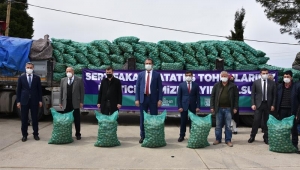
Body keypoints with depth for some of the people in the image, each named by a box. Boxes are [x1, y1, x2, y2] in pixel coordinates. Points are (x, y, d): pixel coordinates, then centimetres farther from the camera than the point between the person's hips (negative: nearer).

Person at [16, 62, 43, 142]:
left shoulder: (37, 78, 3)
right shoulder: (21, 78, 3)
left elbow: (39, 90, 5)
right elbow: (18, 90, 4)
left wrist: (40, 100, 0)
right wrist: (18, 101, -1)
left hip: (34, 101, 0)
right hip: (24, 101, 0)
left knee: (35, 118, 6)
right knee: (24, 119, 4)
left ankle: (35, 134, 15)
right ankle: (24, 135, 14)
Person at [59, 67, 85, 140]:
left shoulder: (79, 80, 0)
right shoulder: (63, 80, 10)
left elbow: (82, 91, -1)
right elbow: (61, 92, 10)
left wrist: (81, 102, -6)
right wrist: (60, 102, 5)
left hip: (75, 103, -2)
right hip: (66, 104, 3)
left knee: (77, 120, 4)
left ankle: (78, 134, 14)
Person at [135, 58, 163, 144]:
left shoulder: (157, 74, 4)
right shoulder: (140, 74, 9)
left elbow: (160, 88, 1)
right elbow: (137, 87, 7)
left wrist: (160, 99, -7)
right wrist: (137, 99, -2)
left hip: (153, 99, -2)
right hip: (143, 98, 2)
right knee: (142, 118, 6)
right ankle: (142, 136, 15)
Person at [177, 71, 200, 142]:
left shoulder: (196, 85, 5)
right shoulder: (181, 85, 4)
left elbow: (198, 96, 4)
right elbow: (179, 96, 2)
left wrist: (198, 106, -4)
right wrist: (179, 106, -6)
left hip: (193, 106, 0)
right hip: (184, 106, 0)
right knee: (183, 121, 3)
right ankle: (182, 136, 13)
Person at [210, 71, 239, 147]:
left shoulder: (233, 86, 3)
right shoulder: (216, 85, 6)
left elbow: (236, 97, 3)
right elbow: (212, 96, 7)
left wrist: (235, 108, -3)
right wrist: (212, 107, 1)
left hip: (228, 109, -1)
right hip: (219, 108, 1)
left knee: (228, 126, 3)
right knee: (218, 125, 8)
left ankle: (228, 140, 13)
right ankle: (218, 139, 19)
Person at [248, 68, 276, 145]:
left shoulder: (272, 83, 4)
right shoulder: (256, 82, 2)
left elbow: (274, 95, 5)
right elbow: (252, 94, 2)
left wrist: (273, 105, -3)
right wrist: (253, 104, -6)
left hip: (268, 105, 1)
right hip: (258, 104, -1)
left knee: (266, 122, 7)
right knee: (256, 121, -1)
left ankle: (266, 138, 18)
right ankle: (252, 136, 12)